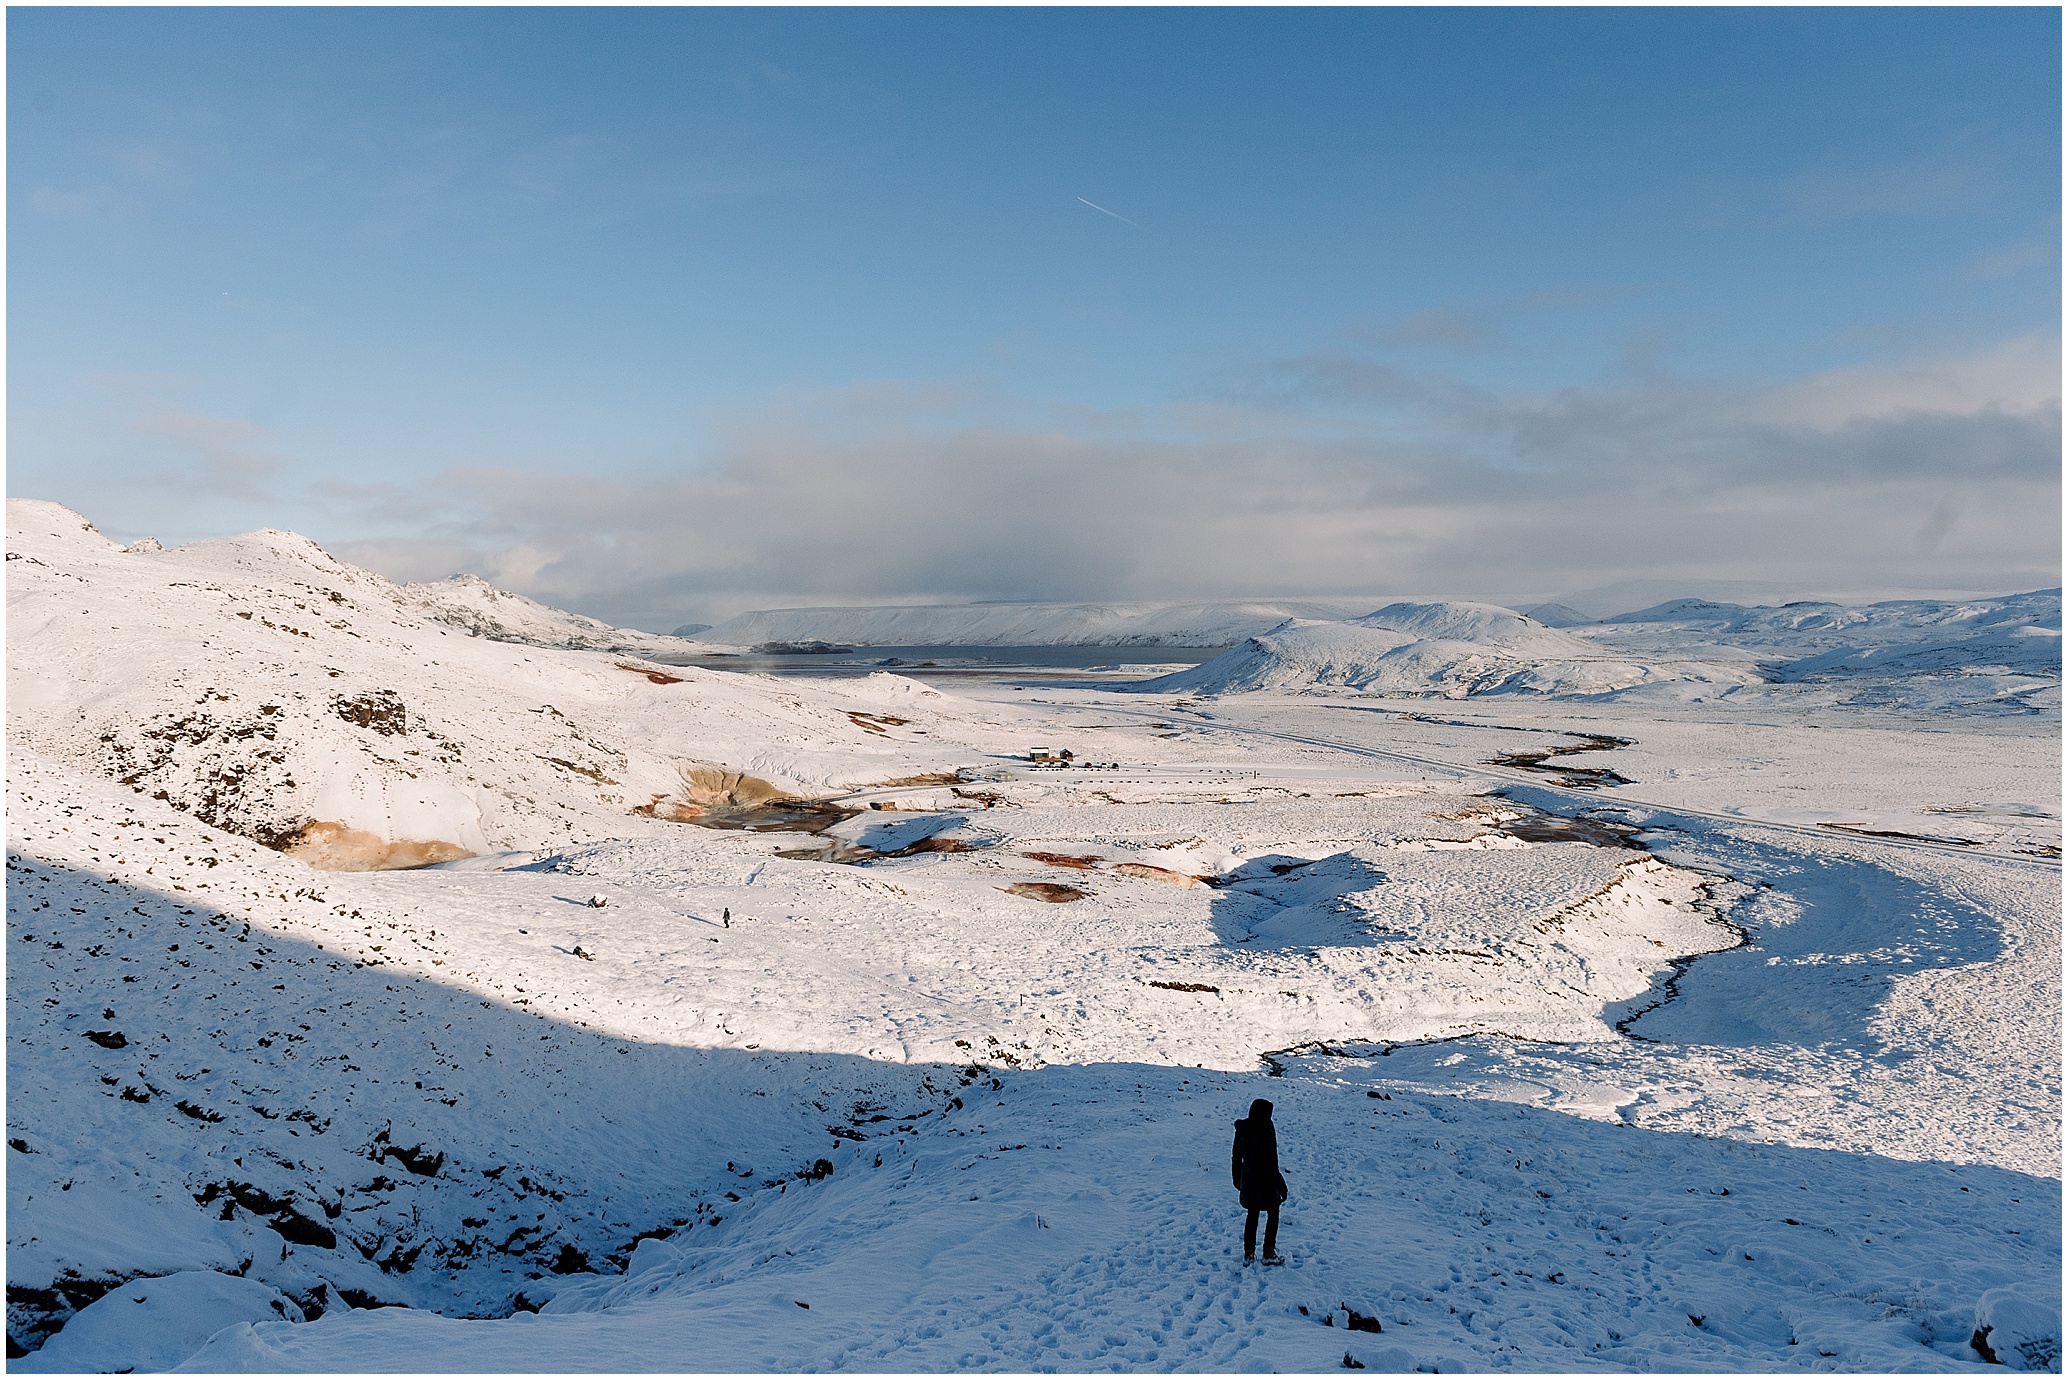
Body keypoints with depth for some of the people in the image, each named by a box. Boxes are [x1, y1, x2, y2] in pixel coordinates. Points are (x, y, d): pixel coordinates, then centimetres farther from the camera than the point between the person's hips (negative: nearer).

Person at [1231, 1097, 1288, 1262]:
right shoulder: (1265, 1131, -25)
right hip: (1265, 1181, -5)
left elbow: (1236, 1157, 7)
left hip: (1247, 1179, 5)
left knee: (1252, 1215, 20)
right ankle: (1269, 1253, 15)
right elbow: (1271, 1162, -21)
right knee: (1273, 1215, 15)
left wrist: (1237, 1179, 20)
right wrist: (1280, 1185, -12)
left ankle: (1249, 1253, 24)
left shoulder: (1241, 1130, -4)